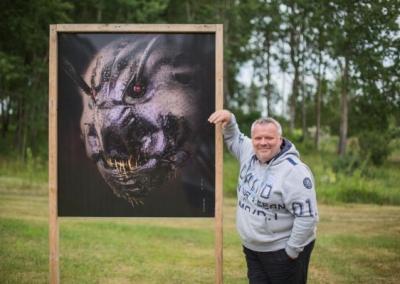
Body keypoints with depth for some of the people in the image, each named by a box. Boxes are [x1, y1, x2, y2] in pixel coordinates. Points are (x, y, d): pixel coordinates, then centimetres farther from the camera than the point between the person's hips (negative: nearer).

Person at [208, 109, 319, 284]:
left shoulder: (294, 171, -24)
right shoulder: (249, 152, -1)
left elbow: (307, 216, -24)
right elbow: (233, 138, 21)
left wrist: (291, 251, -19)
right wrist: (229, 119, 0)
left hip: (282, 251, -7)